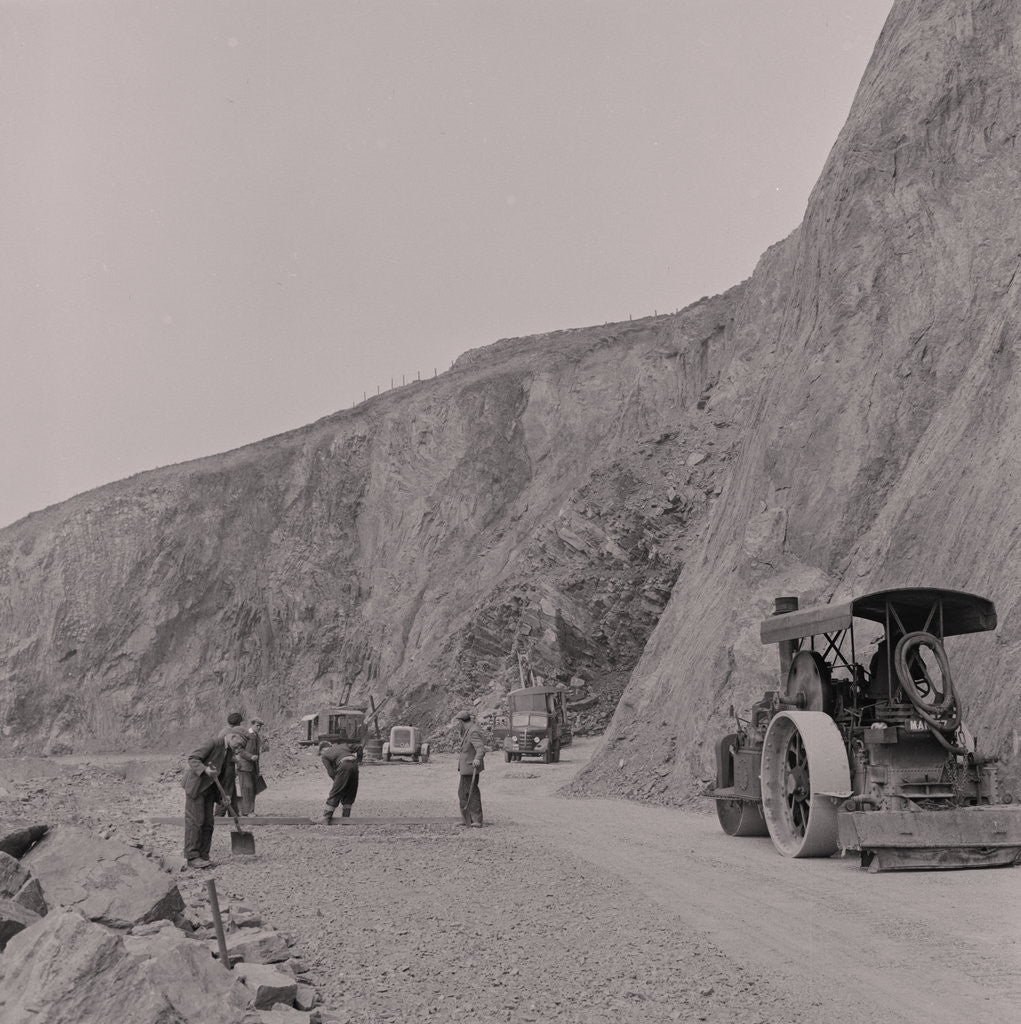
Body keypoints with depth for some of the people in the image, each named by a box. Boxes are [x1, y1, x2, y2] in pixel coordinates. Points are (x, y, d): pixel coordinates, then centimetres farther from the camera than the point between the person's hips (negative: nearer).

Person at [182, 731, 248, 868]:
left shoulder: (229, 752, 7)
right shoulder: (214, 743, -19)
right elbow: (192, 758, -23)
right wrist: (205, 770, -38)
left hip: (209, 789, 8)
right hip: (195, 785, -8)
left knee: (207, 823, 4)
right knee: (195, 821, -7)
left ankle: (203, 856, 9)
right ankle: (192, 857, -4)